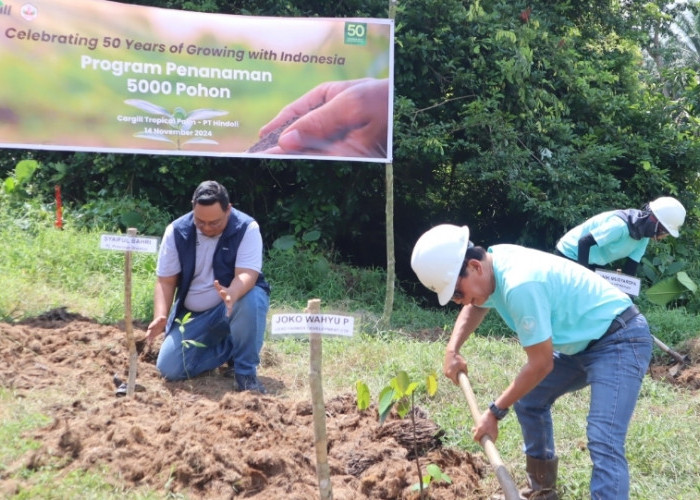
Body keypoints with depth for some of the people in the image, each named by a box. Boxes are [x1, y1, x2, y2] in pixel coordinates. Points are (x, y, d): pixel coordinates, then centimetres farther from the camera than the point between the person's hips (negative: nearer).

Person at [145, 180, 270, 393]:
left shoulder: (247, 228, -18)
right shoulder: (176, 231, -10)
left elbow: (246, 275, -29)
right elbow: (165, 281, -7)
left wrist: (231, 295, -53)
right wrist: (160, 317, -25)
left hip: (235, 303, -3)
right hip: (193, 314, 3)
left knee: (252, 299, -39)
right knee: (169, 368, -12)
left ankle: (246, 372, -18)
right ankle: (230, 347, 11)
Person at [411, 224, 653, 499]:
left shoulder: (520, 286, -31)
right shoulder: (494, 259, -2)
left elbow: (541, 364, -22)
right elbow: (476, 307, 22)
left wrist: (495, 412, -12)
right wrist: (452, 349, 6)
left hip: (620, 341, -10)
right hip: (584, 341, 10)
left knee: (603, 443, -22)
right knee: (527, 399, 18)